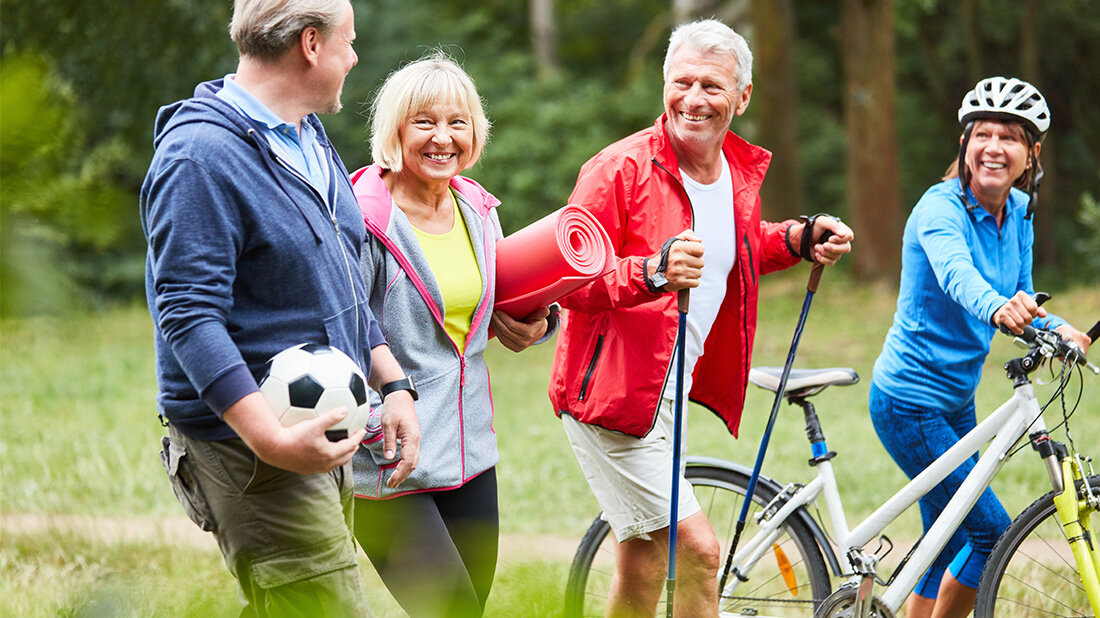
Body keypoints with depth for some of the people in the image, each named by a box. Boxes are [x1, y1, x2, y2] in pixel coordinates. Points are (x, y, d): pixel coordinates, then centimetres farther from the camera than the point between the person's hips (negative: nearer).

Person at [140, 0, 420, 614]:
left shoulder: (311, 141, 15)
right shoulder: (202, 154, -16)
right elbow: (188, 316, -22)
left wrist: (394, 385, 13)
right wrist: (272, 440, -29)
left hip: (326, 439, 9)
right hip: (246, 443, -9)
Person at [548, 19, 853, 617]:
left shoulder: (742, 170, 7)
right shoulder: (621, 168, -17)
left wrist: (799, 239, 8)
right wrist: (654, 271, -35)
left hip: (670, 391, 8)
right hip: (610, 390, -8)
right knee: (697, 550, -14)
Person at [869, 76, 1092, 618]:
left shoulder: (1018, 212, 3)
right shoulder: (941, 208, -21)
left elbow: (1020, 296, 8)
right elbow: (955, 272, -42)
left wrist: (1059, 330, -14)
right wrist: (997, 308, -63)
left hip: (956, 401, 8)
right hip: (910, 403, -8)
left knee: (950, 542, 11)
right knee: (991, 530, -11)